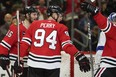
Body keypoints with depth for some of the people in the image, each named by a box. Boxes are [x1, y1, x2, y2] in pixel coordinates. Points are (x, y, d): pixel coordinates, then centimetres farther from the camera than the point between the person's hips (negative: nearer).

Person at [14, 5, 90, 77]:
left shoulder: (34, 24, 8)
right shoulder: (61, 27, 1)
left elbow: (25, 43, 6)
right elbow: (67, 45, -10)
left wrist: (20, 59, 11)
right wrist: (79, 56, -12)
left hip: (34, 63, 2)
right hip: (52, 65, -2)